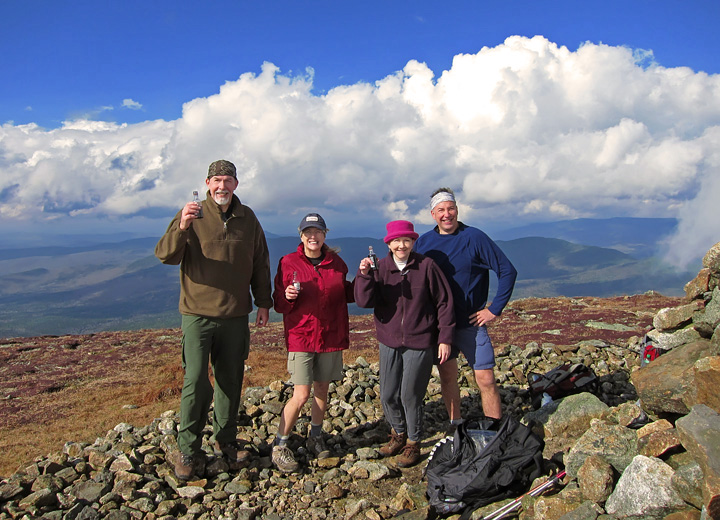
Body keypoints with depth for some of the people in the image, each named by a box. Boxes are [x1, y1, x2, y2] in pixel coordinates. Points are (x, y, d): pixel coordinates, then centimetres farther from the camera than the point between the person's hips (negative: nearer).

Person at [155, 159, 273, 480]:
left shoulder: (247, 219, 7)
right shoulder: (193, 215, -3)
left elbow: (260, 264, 14)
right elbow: (165, 255, -13)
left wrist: (264, 303, 11)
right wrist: (181, 228, -30)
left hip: (236, 316, 3)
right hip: (198, 313, -3)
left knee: (230, 380, 12)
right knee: (195, 382, -3)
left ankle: (225, 441, 27)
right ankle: (188, 451, 10)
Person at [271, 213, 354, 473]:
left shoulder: (336, 262, 5)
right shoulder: (288, 263, -5)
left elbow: (346, 294, 17)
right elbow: (279, 303, -1)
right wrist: (287, 296, -23)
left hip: (331, 336, 4)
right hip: (301, 336, -4)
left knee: (322, 390, 14)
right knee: (301, 395, -7)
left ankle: (315, 437, 34)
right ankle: (280, 446, 10)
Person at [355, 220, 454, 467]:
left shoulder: (426, 266, -9)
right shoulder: (380, 267, -2)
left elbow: (444, 303, -3)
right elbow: (364, 301, -12)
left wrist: (445, 338, -4)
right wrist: (364, 276, -27)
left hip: (420, 343, -3)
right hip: (389, 342, 3)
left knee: (410, 396, 1)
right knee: (388, 395, 9)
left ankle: (413, 443, 24)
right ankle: (398, 434, 36)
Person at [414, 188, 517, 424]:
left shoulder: (474, 237, -8)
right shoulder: (423, 242, 2)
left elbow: (507, 271, -8)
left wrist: (494, 309, -10)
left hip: (471, 323, -3)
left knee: (485, 379, -3)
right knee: (447, 376, 14)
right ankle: (455, 425, 30)